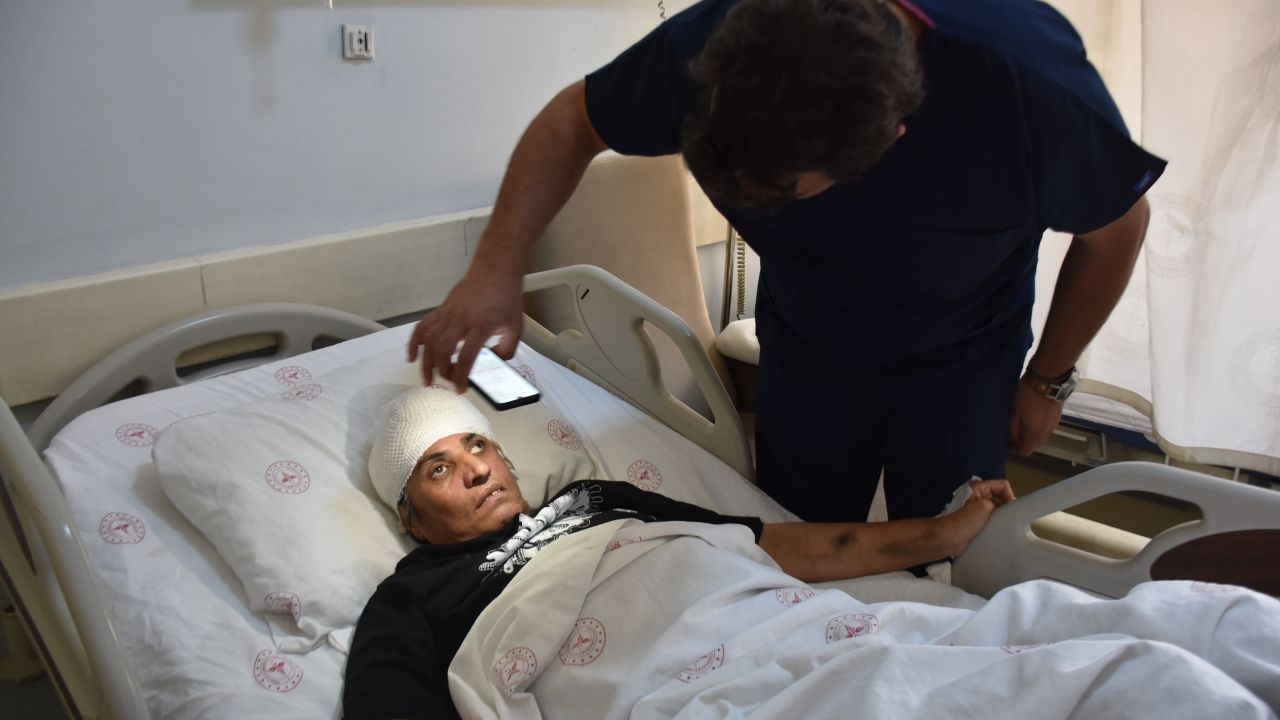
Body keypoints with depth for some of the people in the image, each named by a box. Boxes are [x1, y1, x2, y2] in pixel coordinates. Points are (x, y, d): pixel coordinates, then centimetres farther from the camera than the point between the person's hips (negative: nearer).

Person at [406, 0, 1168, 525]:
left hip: (959, 379, -1)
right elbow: (572, 123, -12)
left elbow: (1116, 228, -14)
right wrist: (498, 266, -27)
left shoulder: (1028, 75, -35)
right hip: (804, 363, 2)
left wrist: (1048, 380, -3)